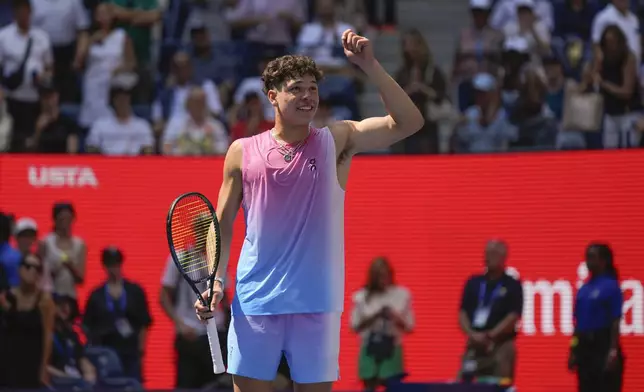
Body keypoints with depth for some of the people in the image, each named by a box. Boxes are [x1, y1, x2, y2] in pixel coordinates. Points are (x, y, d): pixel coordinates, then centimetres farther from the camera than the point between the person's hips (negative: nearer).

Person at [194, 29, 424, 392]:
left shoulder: (337, 141, 4)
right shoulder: (243, 152, 6)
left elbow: (409, 122, -6)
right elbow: (223, 224, 11)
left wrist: (370, 65, -15)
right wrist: (216, 280, -2)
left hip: (317, 305, 0)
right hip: (256, 302, 0)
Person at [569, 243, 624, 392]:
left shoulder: (611, 286, -8)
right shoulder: (584, 289, 13)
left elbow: (615, 322, -12)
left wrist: (614, 351, -17)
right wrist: (573, 351, 14)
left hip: (603, 345, -8)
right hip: (585, 346, 8)